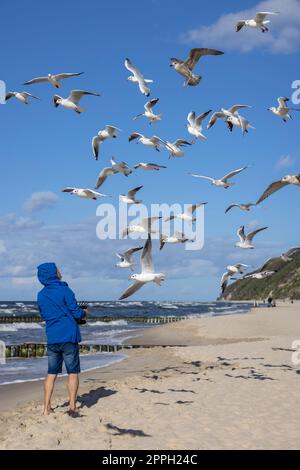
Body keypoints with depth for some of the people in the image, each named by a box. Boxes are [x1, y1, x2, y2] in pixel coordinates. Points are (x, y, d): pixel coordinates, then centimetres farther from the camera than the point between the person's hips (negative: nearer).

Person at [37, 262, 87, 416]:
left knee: (51, 373, 11)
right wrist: (84, 313, 9)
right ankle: (72, 407, 6)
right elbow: (76, 313, -11)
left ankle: (46, 408, 9)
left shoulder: (41, 295, 7)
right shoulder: (64, 290, -10)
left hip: (51, 338, 5)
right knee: (73, 372, 5)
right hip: (69, 337, -5)